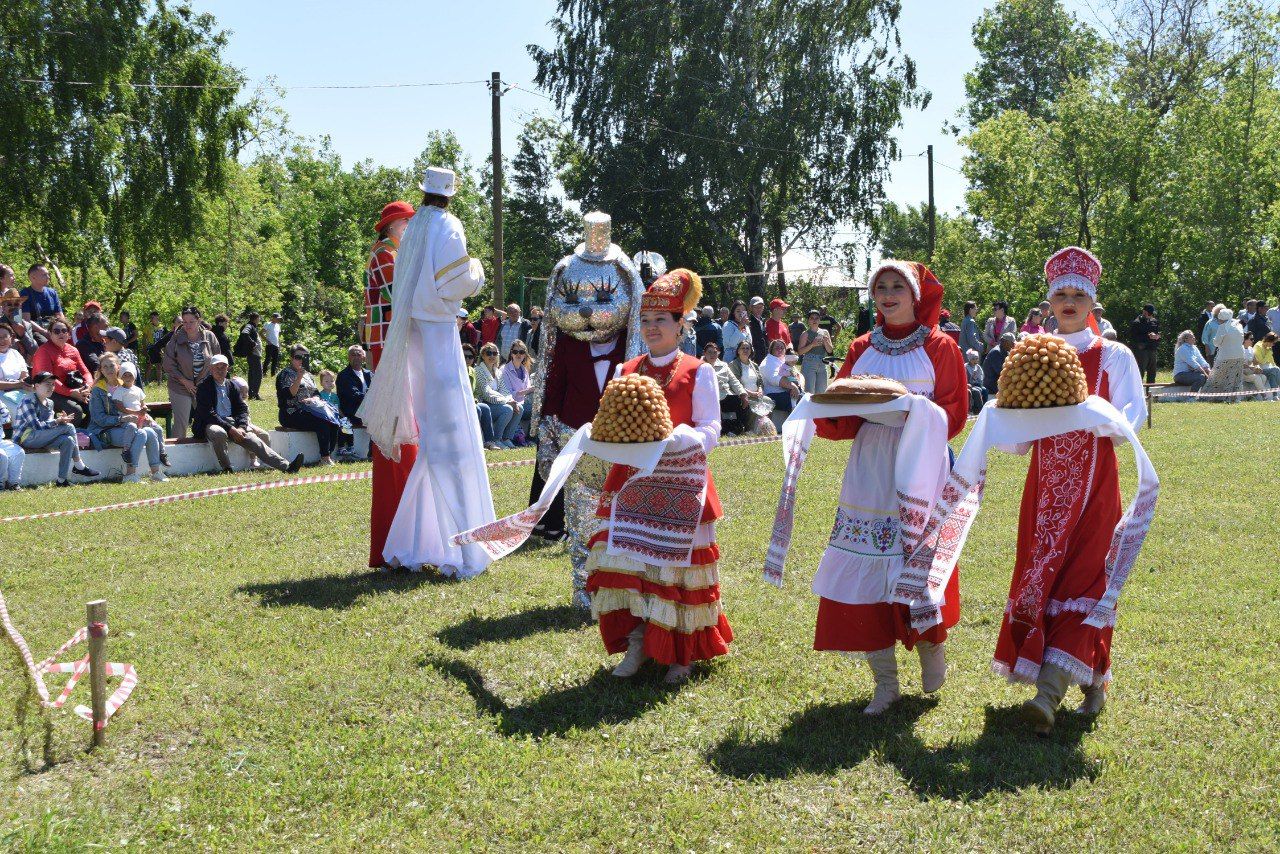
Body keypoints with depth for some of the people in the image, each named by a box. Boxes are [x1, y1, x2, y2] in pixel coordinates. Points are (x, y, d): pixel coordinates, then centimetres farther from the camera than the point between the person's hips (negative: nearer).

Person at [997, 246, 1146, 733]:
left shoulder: (1113, 356, 3)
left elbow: (1132, 415, -7)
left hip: (1093, 481, -4)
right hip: (1045, 480, 4)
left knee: (1078, 575, -11)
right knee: (1038, 575, 1)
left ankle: (1048, 694, -21)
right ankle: (1088, 680, 15)